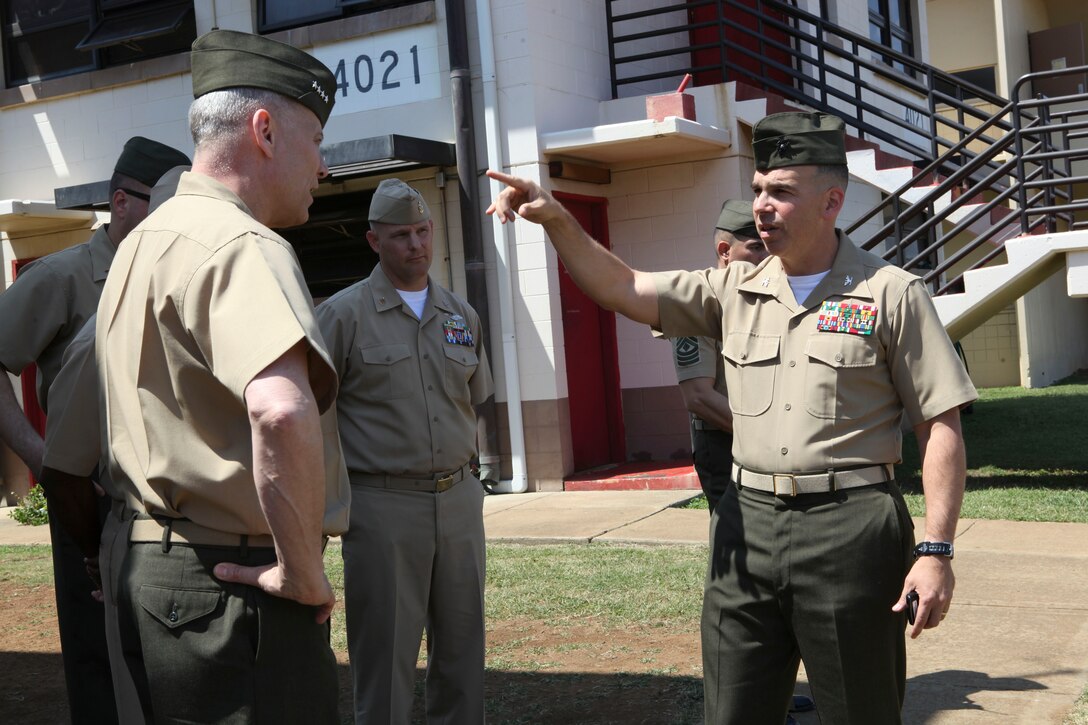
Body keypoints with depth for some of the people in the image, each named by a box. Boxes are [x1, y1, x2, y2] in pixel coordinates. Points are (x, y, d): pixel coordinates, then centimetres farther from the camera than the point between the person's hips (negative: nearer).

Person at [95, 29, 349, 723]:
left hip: (147, 567, 10)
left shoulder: (142, 244, 15)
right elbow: (282, 410, -35)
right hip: (236, 583, -10)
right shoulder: (241, 244, -17)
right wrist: (303, 571, -23)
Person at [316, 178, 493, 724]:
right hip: (382, 503, -5)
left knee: (461, 649, 12)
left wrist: (458, 470, 15)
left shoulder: (462, 315, 11)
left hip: (459, 499, 5)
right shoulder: (344, 313, -4)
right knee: (385, 658, 1)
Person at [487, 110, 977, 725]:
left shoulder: (892, 294, -3)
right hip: (749, 522, 4)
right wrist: (557, 220, -10)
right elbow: (623, 289, 5)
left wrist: (936, 551, -11)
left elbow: (942, 427, -5)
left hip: (850, 529, -4)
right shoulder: (735, 291, 9)